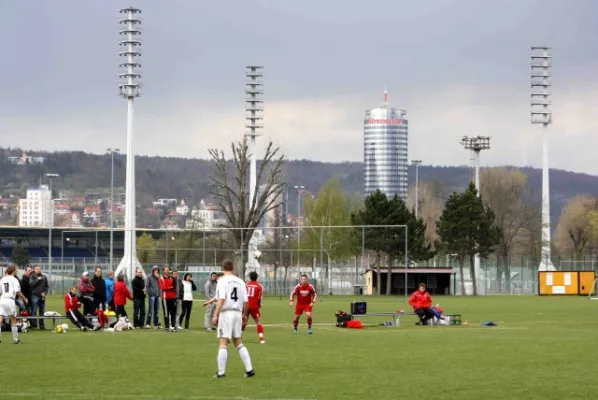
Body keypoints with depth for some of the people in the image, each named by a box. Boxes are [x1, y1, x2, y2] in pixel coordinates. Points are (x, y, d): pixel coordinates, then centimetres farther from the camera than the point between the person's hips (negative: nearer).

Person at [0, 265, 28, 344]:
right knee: (13, 320, 9)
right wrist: (24, 299, 6)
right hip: (10, 300, -4)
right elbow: (18, 292, -7)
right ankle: (15, 340, 12)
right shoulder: (14, 279, -1)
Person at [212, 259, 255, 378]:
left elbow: (221, 299, -15)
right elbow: (245, 301, 9)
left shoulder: (222, 281, -6)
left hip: (226, 313, -5)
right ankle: (249, 369, 9)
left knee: (223, 344, -3)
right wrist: (244, 315, 22)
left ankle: (221, 372, -5)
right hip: (237, 313, 5)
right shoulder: (240, 282, 9)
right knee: (238, 343, 15)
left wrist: (216, 315, -15)